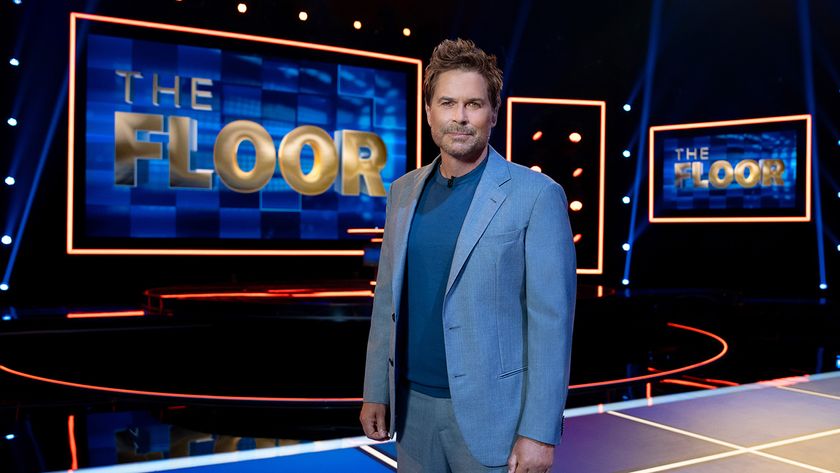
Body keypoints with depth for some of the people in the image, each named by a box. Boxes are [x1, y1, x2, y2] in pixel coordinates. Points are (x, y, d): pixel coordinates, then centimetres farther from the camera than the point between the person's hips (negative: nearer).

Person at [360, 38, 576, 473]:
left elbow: (551, 319, -13)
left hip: (491, 412, -4)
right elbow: (388, 299, 11)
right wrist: (375, 391, 9)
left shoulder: (536, 195, -11)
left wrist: (538, 432, -15)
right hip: (414, 406, 5)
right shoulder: (403, 192, 6)